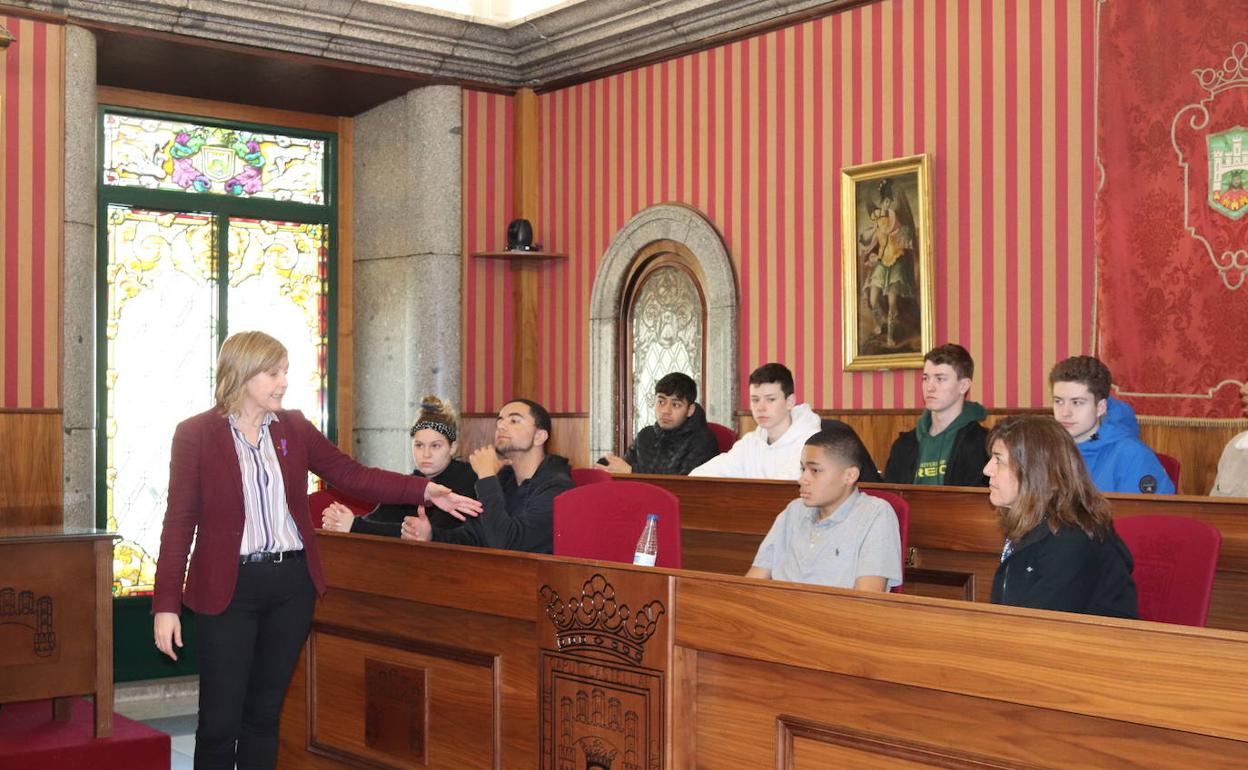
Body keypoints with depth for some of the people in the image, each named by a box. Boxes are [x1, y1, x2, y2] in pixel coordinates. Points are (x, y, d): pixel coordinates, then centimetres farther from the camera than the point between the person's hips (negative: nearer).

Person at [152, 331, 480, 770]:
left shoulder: (294, 428, 6)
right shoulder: (195, 434, -5)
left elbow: (352, 475, 5)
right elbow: (179, 523, -6)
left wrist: (424, 490, -7)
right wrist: (166, 604, -10)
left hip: (292, 584, 4)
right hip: (228, 587, -4)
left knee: (265, 713, 12)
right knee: (219, 722, 0)